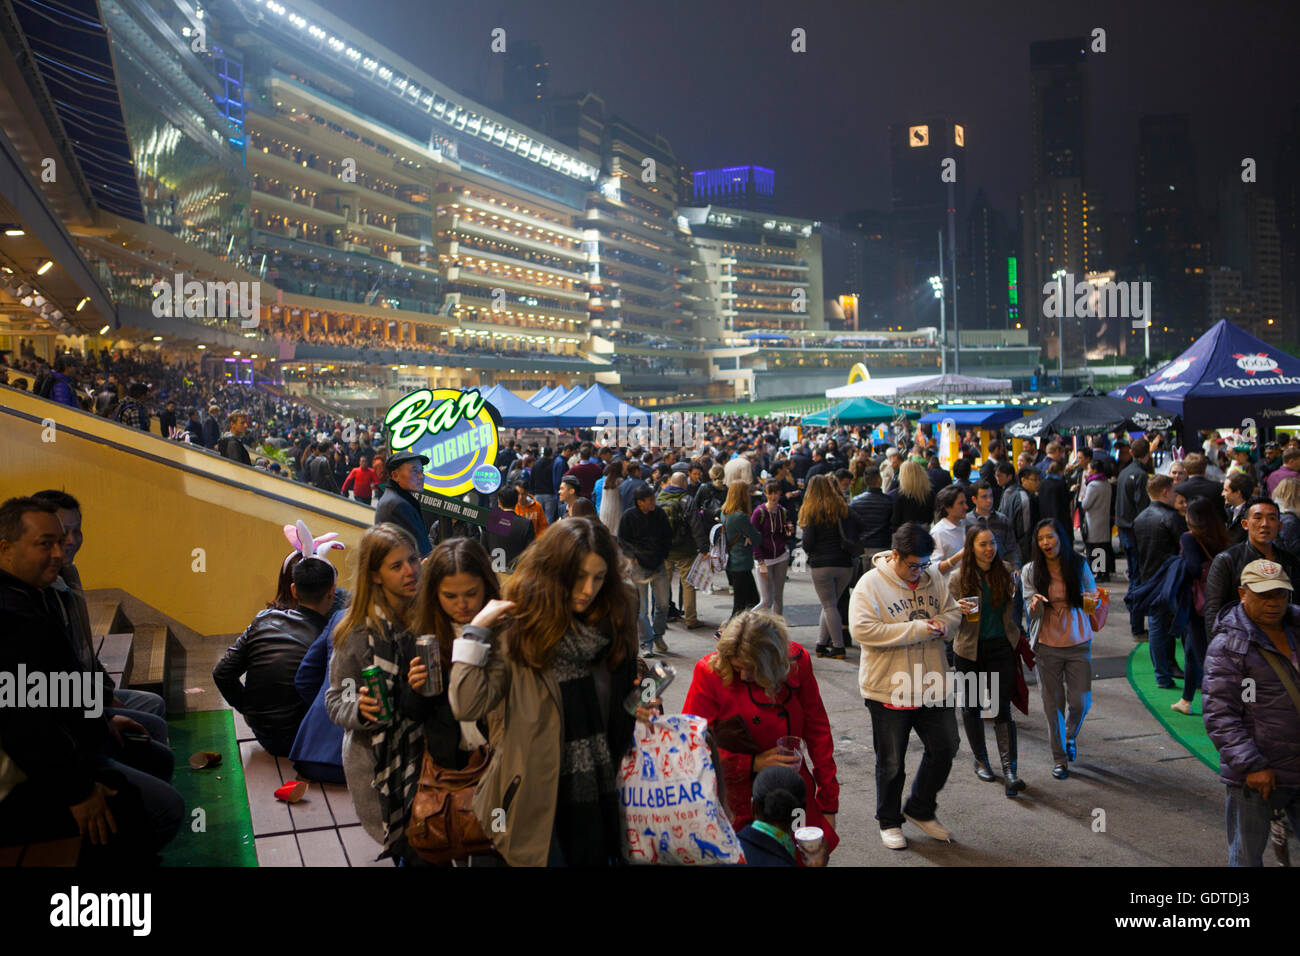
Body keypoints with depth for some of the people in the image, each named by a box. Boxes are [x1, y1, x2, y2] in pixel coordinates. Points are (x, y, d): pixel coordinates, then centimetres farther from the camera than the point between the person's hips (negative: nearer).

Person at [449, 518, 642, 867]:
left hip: (602, 794, 4)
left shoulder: (614, 624, 1)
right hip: (539, 795, -4)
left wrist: (640, 708, -4)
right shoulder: (519, 628, -12)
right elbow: (467, 705, -21)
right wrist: (476, 630, -20)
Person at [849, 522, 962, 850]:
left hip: (932, 686, 5)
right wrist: (917, 629, -25)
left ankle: (920, 810, 36)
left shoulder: (933, 578, 4)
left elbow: (953, 611, 15)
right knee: (891, 762, 8)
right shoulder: (871, 584, -15)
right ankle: (889, 821, 30)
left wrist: (942, 623, -11)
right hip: (889, 689, -5)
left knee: (944, 748, 14)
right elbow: (862, 629, -25)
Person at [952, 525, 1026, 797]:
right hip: (969, 650, 0)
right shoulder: (959, 579, -4)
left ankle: (1010, 768, -9)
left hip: (1000, 647, 0)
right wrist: (959, 609, -21)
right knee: (972, 706, 11)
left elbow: (1013, 609, 14)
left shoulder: (1005, 574, 2)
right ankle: (980, 760, 29)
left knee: (1002, 707, -7)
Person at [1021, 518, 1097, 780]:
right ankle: (1059, 758, 20)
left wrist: (1094, 599, -18)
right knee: (1053, 704, 5)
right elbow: (1032, 611, -3)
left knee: (1081, 702, 2)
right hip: (1047, 645, 0)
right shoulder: (1030, 571, -2)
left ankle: (1070, 736, 35)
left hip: (1078, 643, 0)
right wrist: (1036, 603, -26)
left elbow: (1092, 597, 6)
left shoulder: (1079, 564, -1)